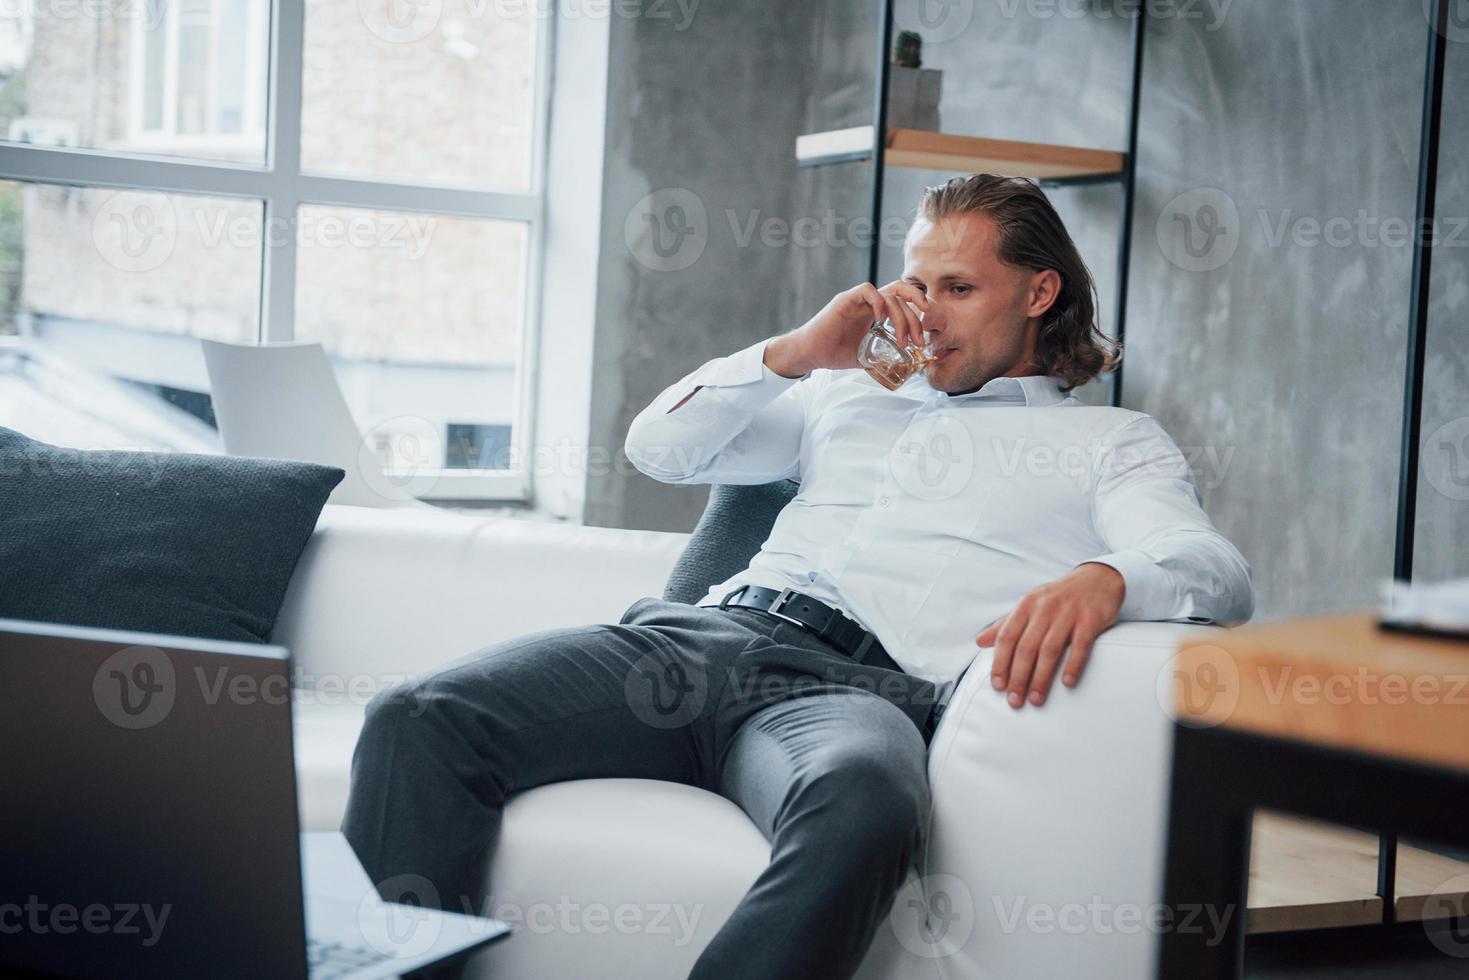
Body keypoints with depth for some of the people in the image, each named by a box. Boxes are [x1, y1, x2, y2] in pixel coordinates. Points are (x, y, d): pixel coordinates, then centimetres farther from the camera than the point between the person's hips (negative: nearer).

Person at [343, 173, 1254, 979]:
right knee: (420, 720, -21)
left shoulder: (1113, 439, 21)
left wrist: (1104, 580, -24)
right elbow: (659, 448, 27)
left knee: (863, 804, -44)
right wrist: (796, 350, 12)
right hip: (715, 628, 5)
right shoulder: (851, 392, 33)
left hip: (865, 685, -4)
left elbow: (1221, 573, 1)